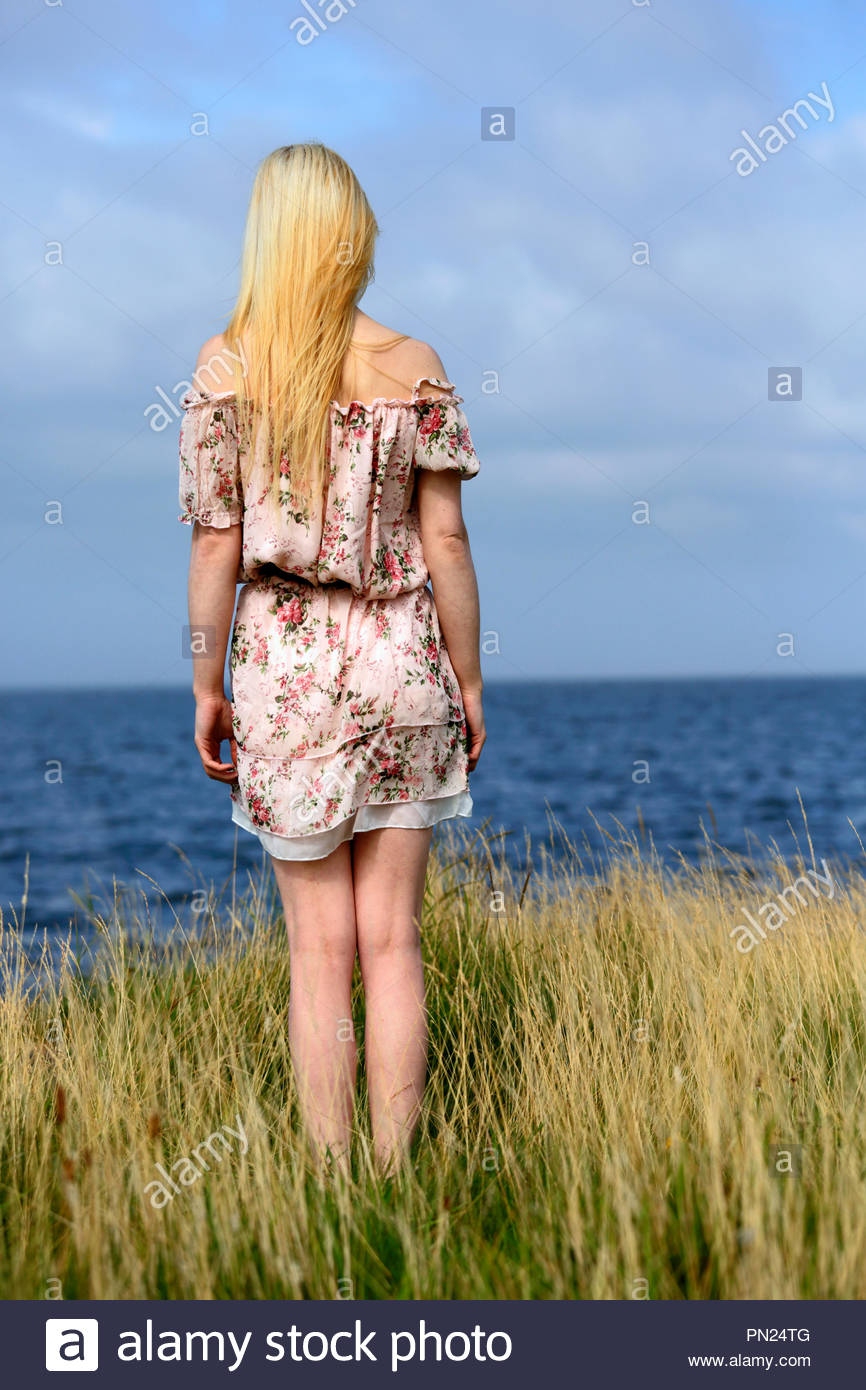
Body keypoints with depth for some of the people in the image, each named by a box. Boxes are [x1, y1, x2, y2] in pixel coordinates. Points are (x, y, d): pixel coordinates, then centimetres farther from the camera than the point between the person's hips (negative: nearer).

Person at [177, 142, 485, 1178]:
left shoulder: (222, 371, -4)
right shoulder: (415, 370, -2)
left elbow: (218, 548, -3)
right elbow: (445, 541, -1)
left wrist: (207, 687, 5)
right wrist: (469, 681, 8)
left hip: (285, 666, 0)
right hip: (399, 664, 1)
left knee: (320, 947, 7)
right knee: (391, 941, 7)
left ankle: (331, 1180, 10)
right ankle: (395, 1176, 12)